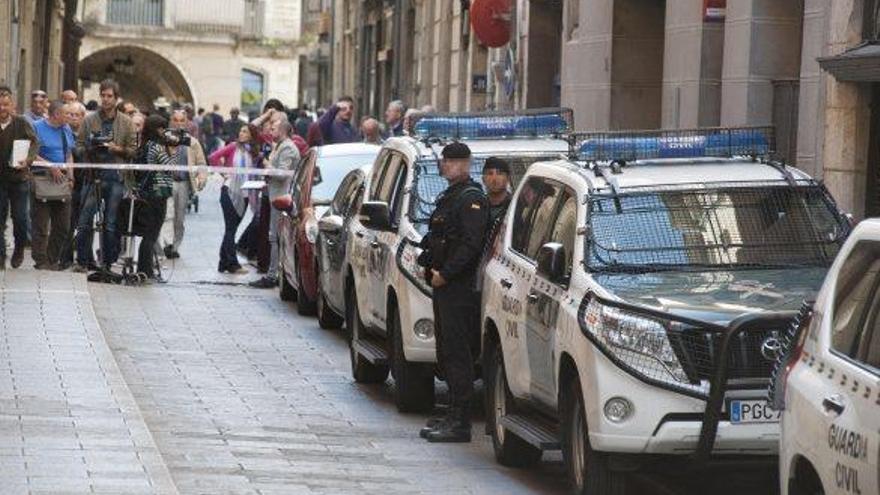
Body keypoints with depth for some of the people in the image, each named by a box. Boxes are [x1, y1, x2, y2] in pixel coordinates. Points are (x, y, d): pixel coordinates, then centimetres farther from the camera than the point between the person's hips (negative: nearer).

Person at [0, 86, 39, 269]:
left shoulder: (21, 123, -4)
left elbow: (34, 143, -10)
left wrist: (27, 160, -27)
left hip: (19, 178, -1)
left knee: (20, 218, 1)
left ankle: (19, 248, 26)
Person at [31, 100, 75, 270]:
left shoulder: (66, 130, 14)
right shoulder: (37, 127, -6)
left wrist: (70, 176, 8)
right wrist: (51, 167, -17)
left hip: (63, 180, 7)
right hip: (42, 179, -7)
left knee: (63, 225, 8)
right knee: (41, 224, -4)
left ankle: (53, 260, 18)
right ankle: (41, 261, 0)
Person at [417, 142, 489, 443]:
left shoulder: (471, 199, -10)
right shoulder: (449, 197, 20)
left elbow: (471, 244, -19)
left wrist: (445, 273, -19)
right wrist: (428, 265, 12)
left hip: (460, 286, -10)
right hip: (444, 285, 10)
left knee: (457, 354, -10)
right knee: (446, 354, 13)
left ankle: (460, 423, -9)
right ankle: (454, 416, 19)